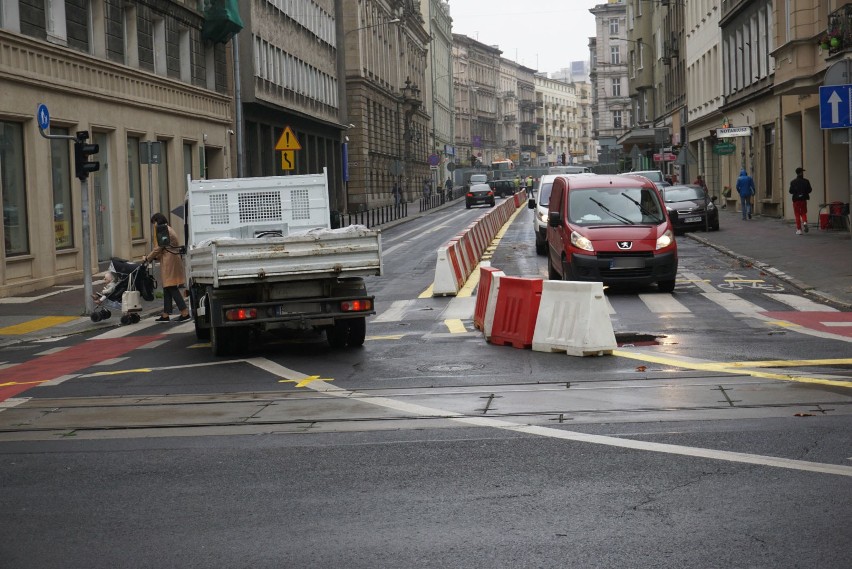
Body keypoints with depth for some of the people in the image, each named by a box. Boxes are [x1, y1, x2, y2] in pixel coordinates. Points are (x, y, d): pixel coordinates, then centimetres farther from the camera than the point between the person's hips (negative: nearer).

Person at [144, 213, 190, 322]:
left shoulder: (163, 230, -12)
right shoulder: (169, 229, 19)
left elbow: (159, 248, -11)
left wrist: (148, 258, 2)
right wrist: (154, 256, 17)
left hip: (169, 261, -10)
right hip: (173, 260, 10)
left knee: (171, 288, -8)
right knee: (167, 289, 11)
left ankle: (185, 313, -10)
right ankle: (165, 315, 14)